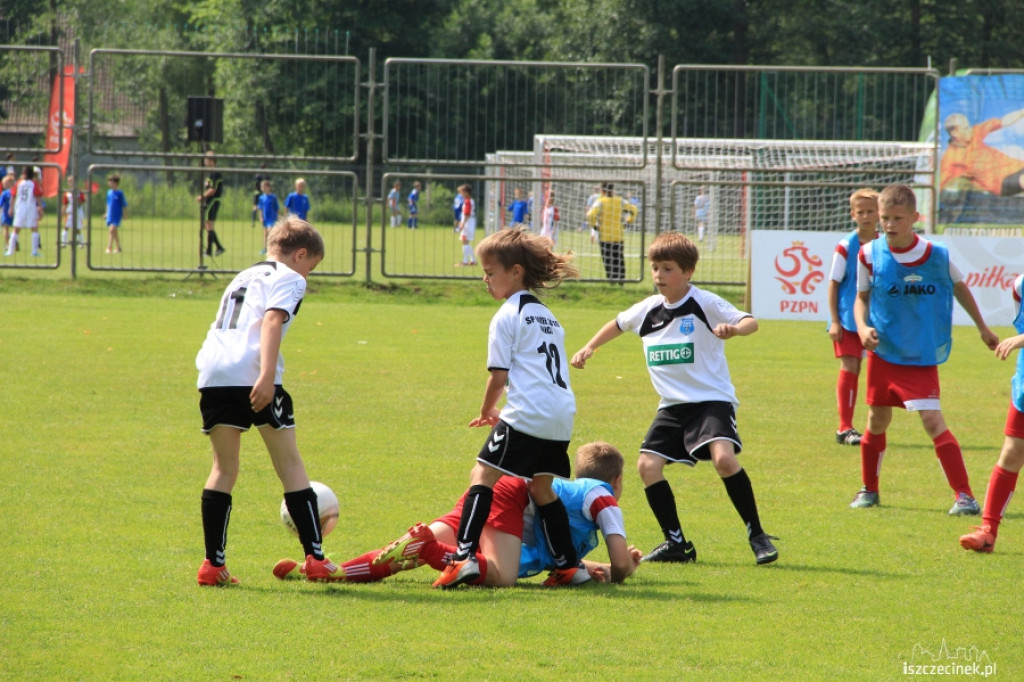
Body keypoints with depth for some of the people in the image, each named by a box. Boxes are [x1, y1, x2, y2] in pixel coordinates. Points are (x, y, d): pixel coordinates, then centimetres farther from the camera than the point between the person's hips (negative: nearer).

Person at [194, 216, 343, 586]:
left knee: (224, 468, 13)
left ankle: (213, 563, 7)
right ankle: (315, 558, 0)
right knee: (290, 464, 2)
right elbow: (272, 321, -9)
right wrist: (267, 376, -20)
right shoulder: (288, 279, 8)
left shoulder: (242, 278, 32)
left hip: (213, 373, 6)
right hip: (252, 373, -6)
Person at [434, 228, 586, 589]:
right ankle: (568, 566, 17)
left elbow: (499, 374, -3)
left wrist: (486, 411, 14)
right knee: (543, 488, 19)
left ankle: (465, 555, -19)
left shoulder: (507, 316, -1)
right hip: (562, 414, 8)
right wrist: (502, 412, 25)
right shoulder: (548, 316, 24)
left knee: (483, 477, -6)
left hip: (527, 417, -8)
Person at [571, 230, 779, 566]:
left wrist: (734, 329, -39)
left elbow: (749, 321, -18)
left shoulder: (705, 304, -10)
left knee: (724, 459, -26)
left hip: (712, 400, -6)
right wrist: (589, 347, 26)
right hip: (673, 406, 6)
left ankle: (758, 537, -13)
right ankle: (676, 543, 6)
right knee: (648, 465, -7)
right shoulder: (648, 309, 7)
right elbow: (618, 323, 28)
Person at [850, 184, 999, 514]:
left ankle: (964, 495, -12)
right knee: (877, 421, 12)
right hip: (882, 352, 3)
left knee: (932, 420, -14)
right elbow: (862, 297, 7)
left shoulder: (937, 255, -9)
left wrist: (983, 328, 18)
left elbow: (959, 287, 10)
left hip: (922, 358, -2)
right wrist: (862, 327, -13)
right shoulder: (870, 255, -7)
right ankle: (868, 490, 32)